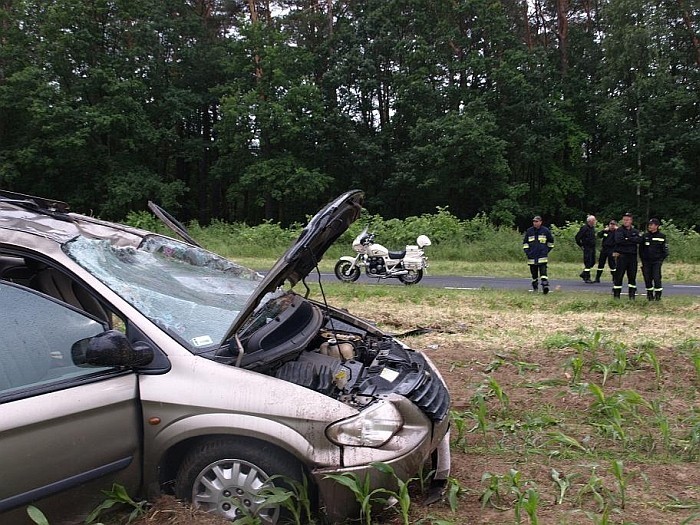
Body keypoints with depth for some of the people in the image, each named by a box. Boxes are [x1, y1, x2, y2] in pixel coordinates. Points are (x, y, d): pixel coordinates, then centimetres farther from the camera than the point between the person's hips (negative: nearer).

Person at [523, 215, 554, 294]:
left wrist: (547, 250, 10)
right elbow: (525, 242, 15)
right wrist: (527, 252, 5)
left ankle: (545, 286, -20)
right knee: (534, 273, 10)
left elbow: (551, 242, 14)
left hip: (542, 256, -3)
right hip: (532, 257, 3)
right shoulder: (529, 231, 5)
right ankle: (534, 287, 22)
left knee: (543, 272, -15)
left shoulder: (545, 230, 0)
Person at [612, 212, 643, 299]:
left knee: (632, 276, 5)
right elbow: (619, 240, -17)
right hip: (621, 255, -3)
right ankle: (616, 294, 0)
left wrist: (627, 239, -12)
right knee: (619, 275, -5)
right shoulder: (619, 230, 3)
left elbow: (639, 240, -7)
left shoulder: (635, 231, 13)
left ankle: (632, 295, 12)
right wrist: (633, 241, -9)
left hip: (632, 256, 3)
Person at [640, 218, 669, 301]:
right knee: (647, 278, 3)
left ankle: (658, 295, 0)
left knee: (657, 278, -10)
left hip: (657, 261, -3)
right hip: (646, 262, 3)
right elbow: (641, 249, 12)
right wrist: (642, 260, 6)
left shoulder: (662, 236, 1)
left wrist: (661, 259, -2)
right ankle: (650, 295, 17)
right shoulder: (645, 236, 7)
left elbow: (665, 250, 5)